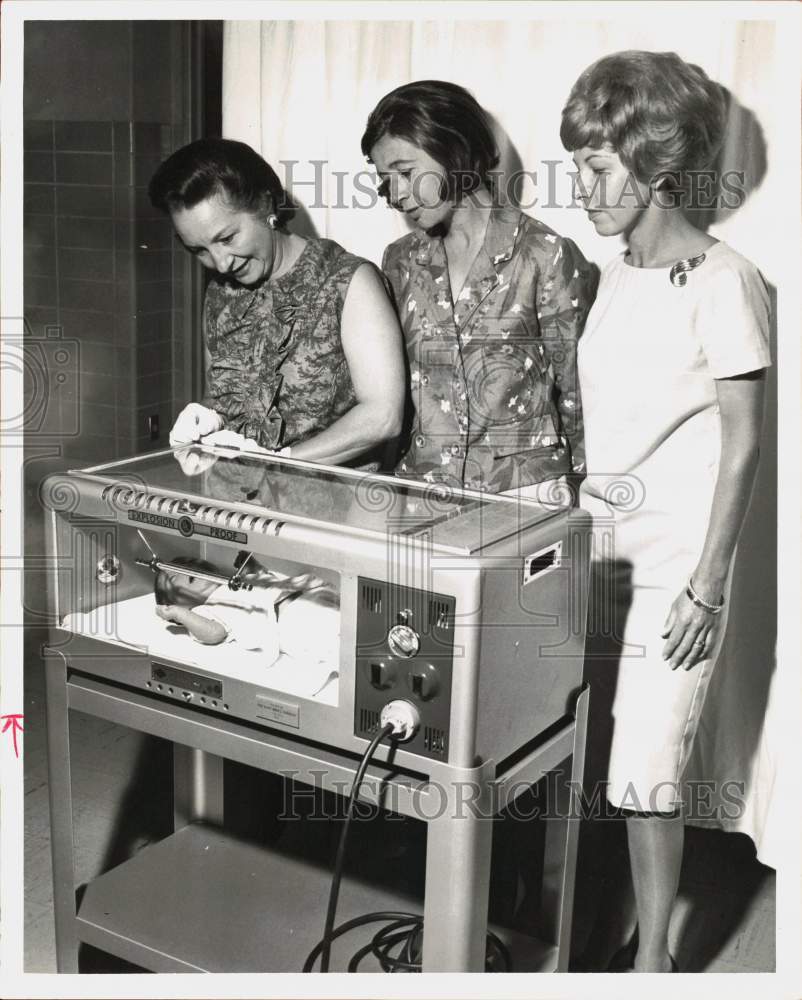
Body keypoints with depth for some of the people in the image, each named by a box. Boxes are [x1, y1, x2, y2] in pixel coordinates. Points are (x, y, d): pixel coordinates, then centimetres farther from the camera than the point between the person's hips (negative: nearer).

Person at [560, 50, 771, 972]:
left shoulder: (721, 282, -11)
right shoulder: (613, 278, 9)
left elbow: (742, 443, -11)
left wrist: (708, 587, -14)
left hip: (671, 576, -6)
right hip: (593, 554, 6)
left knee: (645, 774, -1)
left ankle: (652, 956, 17)